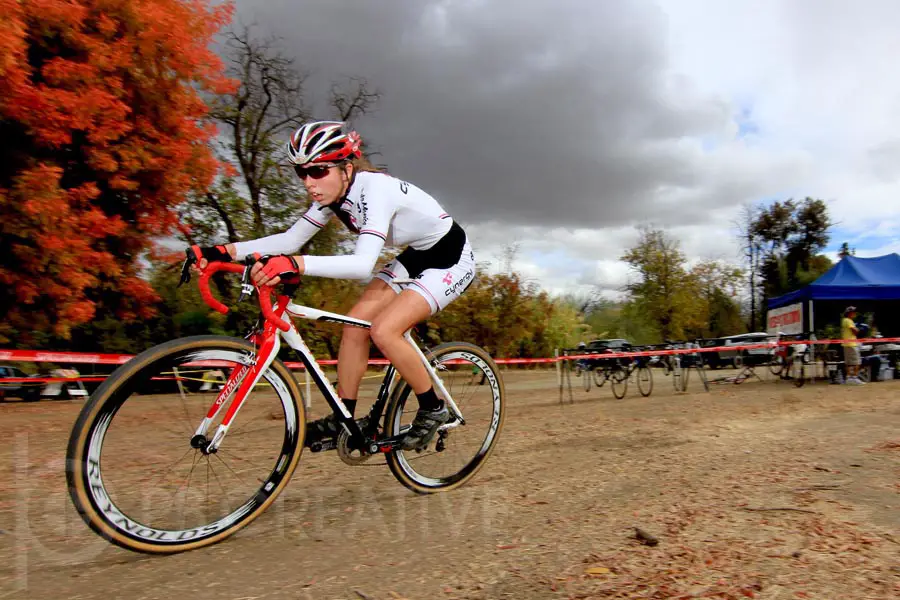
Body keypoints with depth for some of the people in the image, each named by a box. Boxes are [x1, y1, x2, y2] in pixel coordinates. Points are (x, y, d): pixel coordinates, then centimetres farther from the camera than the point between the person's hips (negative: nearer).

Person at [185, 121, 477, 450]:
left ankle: (433, 410, -2)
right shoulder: (333, 195, -6)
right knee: (354, 323, -4)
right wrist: (224, 251, -17)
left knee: (384, 330, -22)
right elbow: (290, 240, -6)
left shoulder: (374, 188, -31)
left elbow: (364, 264, -43)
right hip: (416, 256, 8)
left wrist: (297, 264, -55)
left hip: (451, 259, -8)